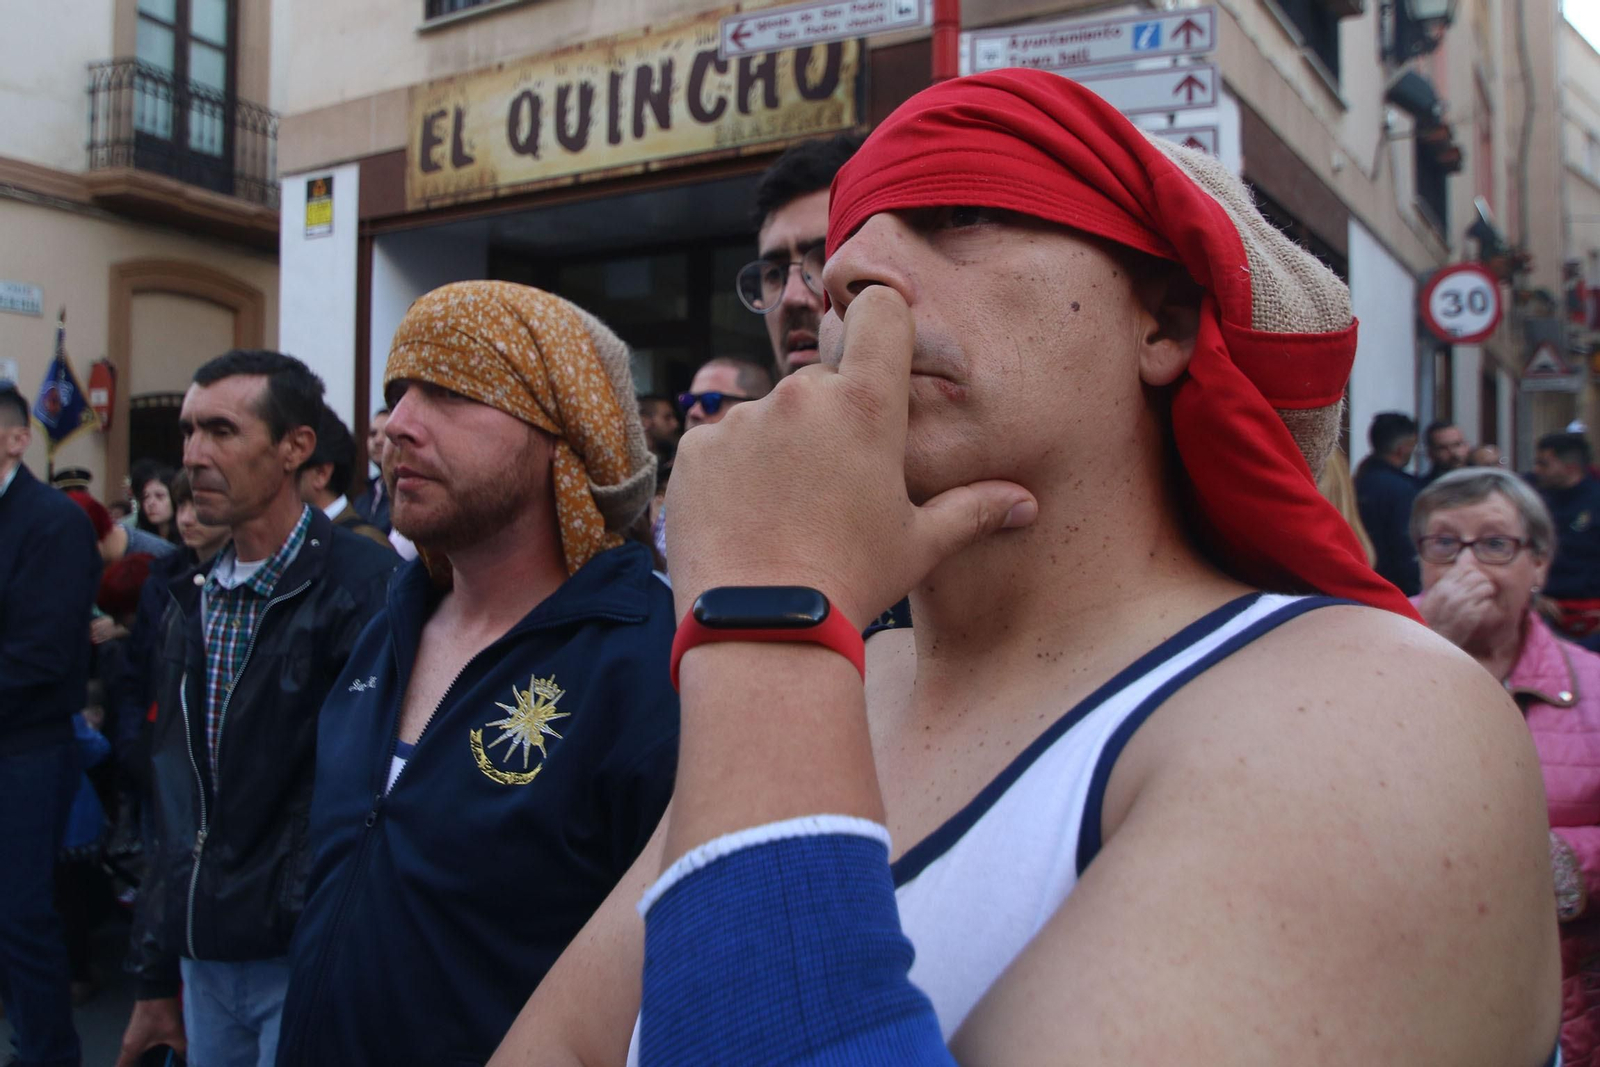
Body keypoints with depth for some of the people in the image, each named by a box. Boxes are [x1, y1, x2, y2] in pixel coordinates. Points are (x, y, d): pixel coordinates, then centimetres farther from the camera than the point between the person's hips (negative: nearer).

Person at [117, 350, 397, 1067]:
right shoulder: (194, 603, 9)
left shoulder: (364, 589, -15)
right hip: (205, 965, 7)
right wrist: (156, 981, 15)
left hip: (307, 959, -6)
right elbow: (173, 802, 13)